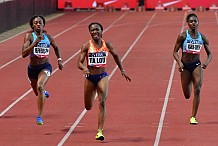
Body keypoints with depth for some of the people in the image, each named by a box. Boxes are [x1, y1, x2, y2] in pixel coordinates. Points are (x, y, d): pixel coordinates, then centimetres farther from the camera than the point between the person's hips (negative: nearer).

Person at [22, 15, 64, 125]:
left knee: (40, 87, -29)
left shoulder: (48, 37, -2)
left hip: (45, 67, -1)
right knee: (37, 92, 21)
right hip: (32, 68, 1)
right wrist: (35, 43, -30)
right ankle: (44, 93, 64)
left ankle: (39, 116, -26)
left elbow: (56, 47, 21)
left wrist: (59, 59, 11)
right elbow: (24, 54, -23)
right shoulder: (29, 36, -11)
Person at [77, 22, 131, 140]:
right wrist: (84, 68, -34)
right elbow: (79, 63, -11)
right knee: (88, 107, 14)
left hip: (102, 77, 0)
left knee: (102, 102, -17)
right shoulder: (87, 46, -8)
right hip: (90, 77, 0)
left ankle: (100, 131, -17)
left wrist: (122, 70, 18)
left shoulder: (107, 45, -4)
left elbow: (115, 55, 15)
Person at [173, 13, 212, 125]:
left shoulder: (202, 37, 0)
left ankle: (193, 117, -10)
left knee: (197, 90, -18)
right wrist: (179, 62, -23)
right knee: (187, 95, 7)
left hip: (197, 65, 1)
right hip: (185, 66, -1)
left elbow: (209, 53, 7)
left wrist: (207, 61, -15)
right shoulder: (183, 36, -8)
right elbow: (175, 52, -4)